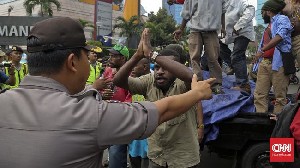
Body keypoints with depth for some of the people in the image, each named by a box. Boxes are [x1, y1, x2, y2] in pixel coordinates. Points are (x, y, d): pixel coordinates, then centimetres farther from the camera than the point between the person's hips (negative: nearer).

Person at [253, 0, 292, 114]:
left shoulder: (282, 19, 1)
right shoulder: (269, 25, 25)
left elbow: (279, 37, -16)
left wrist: (261, 51, -15)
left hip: (278, 63, -8)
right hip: (265, 63, 8)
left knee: (280, 96, -5)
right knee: (259, 94, 0)